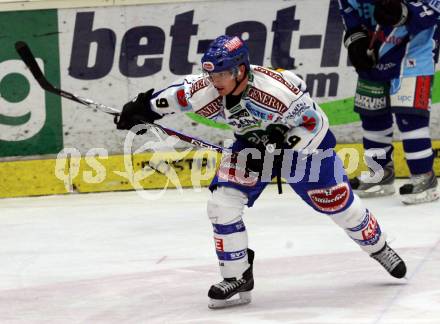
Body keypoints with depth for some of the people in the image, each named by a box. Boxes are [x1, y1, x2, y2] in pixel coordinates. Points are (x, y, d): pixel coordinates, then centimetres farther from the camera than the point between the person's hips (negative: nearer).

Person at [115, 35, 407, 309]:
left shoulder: (277, 89, -39)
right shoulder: (207, 91, -26)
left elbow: (314, 123, -27)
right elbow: (174, 95, -5)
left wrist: (279, 154, -32)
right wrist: (142, 109, -7)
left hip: (304, 139, -4)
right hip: (253, 141, 4)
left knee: (339, 203, 5)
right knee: (222, 203, -12)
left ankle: (379, 248, 34)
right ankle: (238, 278, 0)